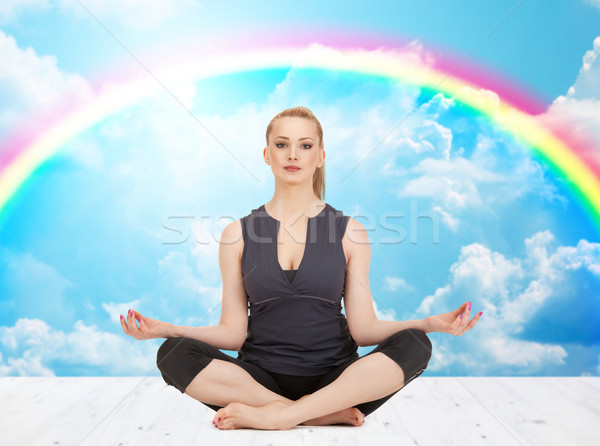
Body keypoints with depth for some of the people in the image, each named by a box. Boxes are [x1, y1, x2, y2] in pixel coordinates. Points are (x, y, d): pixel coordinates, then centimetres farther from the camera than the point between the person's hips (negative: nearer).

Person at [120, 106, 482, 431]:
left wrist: (432, 323, -14)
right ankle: (327, 414, -24)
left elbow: (363, 328, 0)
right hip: (260, 376, 1)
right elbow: (233, 333, 3)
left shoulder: (349, 232, 4)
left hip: (336, 378, 0)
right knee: (174, 353, -24)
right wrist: (165, 329, -11)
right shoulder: (238, 235, 5)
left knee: (414, 345, -25)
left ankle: (274, 414, -25)